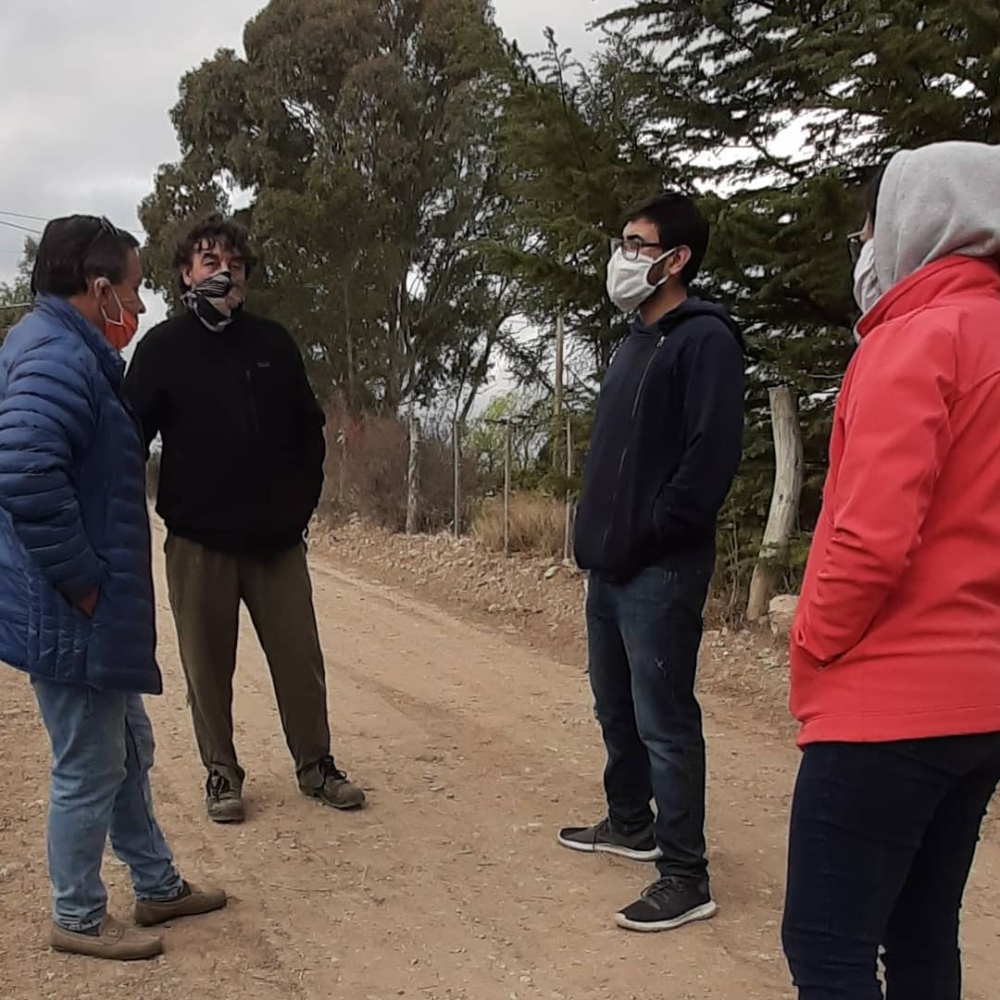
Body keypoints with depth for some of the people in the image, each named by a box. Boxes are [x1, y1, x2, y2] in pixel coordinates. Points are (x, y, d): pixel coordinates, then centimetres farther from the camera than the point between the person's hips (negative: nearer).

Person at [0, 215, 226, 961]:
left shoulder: (69, 352, 14)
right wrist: (84, 581, -24)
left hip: (95, 614, 11)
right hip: (70, 615, -11)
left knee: (129, 752, 21)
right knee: (89, 770, 5)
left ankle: (159, 886, 36)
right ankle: (79, 918, 23)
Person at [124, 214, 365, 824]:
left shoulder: (273, 343, 7)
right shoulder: (163, 348, 1)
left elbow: (309, 427, 12)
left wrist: (303, 501, 6)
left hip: (276, 537, 2)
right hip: (198, 540, -1)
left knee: (300, 657, 5)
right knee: (208, 664, 7)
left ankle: (316, 764, 19)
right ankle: (222, 772, 22)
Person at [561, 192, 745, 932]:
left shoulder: (704, 340, -11)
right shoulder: (635, 344, 17)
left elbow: (712, 454, -21)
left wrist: (649, 538, -18)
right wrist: (597, 533, 12)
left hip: (660, 572, -9)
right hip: (610, 566, 9)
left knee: (665, 721, -4)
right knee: (617, 707, 19)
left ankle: (686, 877, 7)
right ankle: (630, 823, 37)